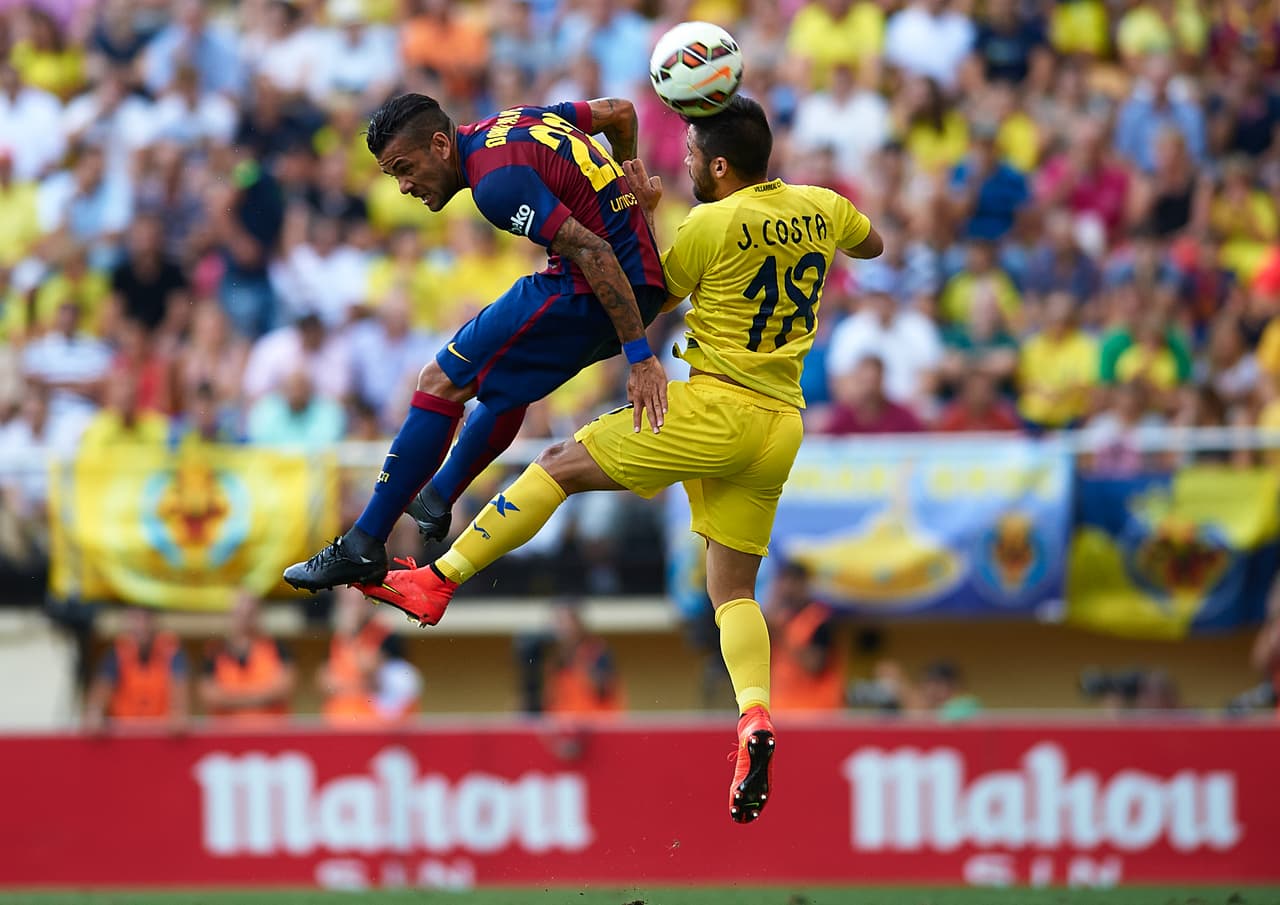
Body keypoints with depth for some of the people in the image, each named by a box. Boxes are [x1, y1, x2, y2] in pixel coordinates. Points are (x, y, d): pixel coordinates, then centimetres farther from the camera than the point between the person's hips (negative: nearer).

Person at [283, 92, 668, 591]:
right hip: (644, 280, 10)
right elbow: (619, 111, 22)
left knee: (441, 382, -6)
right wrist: (621, 192, 36)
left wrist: (639, 355, -26)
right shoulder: (511, 119, 10)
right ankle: (438, 497, 46)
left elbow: (591, 251, -25)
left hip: (591, 291, -10)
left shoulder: (496, 181, -19)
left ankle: (363, 547, -3)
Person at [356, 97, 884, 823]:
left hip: (717, 408, -7)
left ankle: (438, 582, 2)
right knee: (733, 590, 8)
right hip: (781, 427, 7)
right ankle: (756, 716, -16)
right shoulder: (820, 209, 9)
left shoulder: (711, 225, -10)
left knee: (561, 466, 3)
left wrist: (644, 217, 12)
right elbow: (872, 244, 33)